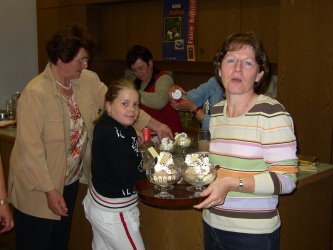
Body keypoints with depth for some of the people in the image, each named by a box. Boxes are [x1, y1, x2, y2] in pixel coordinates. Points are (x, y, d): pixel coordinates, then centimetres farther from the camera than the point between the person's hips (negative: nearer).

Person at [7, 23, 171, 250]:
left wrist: (155, 124, -4)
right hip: (39, 189, -6)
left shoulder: (88, 81, -3)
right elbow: (30, 148, -23)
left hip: (71, 181, 7)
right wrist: (49, 190, -22)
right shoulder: (35, 93, -24)